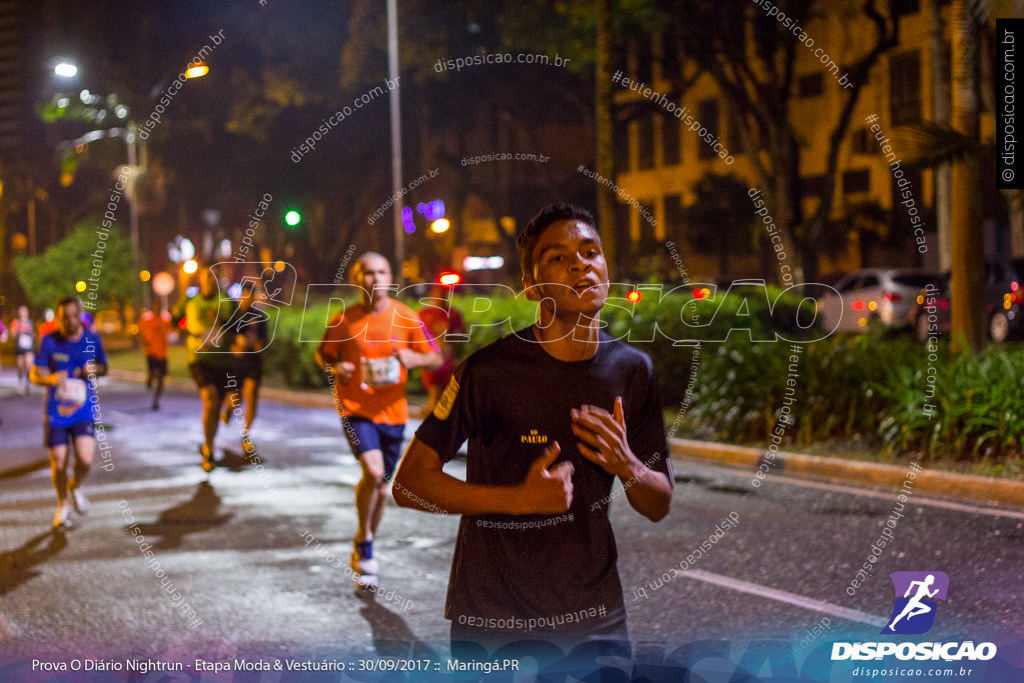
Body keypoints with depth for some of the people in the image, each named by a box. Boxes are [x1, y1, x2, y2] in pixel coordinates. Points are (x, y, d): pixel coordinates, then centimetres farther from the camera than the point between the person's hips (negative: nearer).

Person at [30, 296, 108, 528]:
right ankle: (63, 505, 29)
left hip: (84, 410, 0)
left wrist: (95, 370, -11)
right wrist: (50, 379, -27)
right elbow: (35, 374, -5)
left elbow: (104, 367, 14)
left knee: (85, 459, -16)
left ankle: (76, 486, 20)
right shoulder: (49, 341, -7)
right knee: (58, 463, 2)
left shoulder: (92, 339, -1)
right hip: (56, 411, 0)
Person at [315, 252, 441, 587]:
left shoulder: (406, 318, -2)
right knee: (373, 470, -24)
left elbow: (436, 358, 4)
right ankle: (364, 543, -1)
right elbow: (322, 354, 9)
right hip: (355, 409, -3)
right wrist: (335, 367, -14)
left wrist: (415, 359, -18)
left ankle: (363, 554, 34)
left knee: (381, 487, 11)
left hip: (393, 412, 3)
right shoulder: (344, 320, -5)